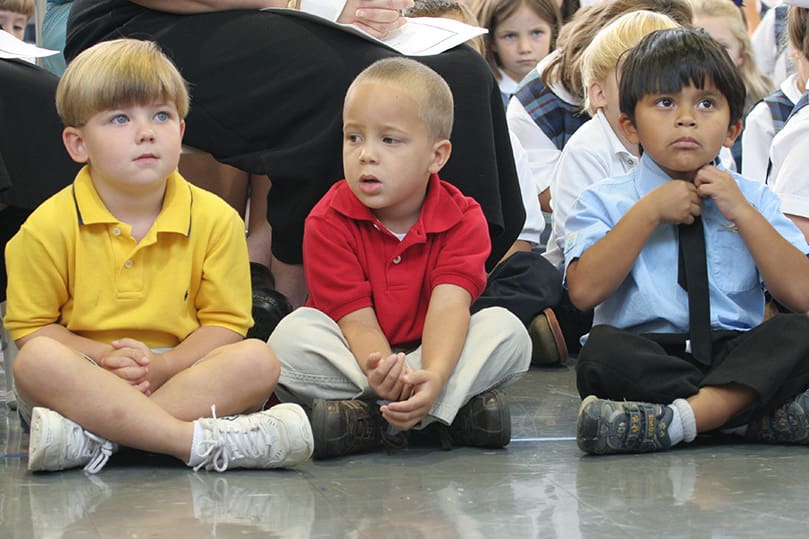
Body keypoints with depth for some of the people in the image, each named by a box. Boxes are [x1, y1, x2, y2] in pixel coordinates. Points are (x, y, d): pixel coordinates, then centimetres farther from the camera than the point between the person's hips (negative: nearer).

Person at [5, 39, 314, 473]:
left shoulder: (216, 220, -1)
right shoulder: (50, 227, -4)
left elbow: (225, 323, 1)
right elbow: (31, 327, 0)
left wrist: (162, 366, -17)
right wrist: (104, 358, -18)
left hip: (184, 376, 2)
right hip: (84, 383, -2)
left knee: (257, 361, -26)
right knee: (36, 362, -33)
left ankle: (89, 438, -34)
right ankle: (201, 442, -40)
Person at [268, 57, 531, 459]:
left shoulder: (463, 220, -10)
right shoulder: (328, 222, -13)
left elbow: (450, 305, -26)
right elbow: (356, 319, -21)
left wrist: (433, 376, -48)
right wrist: (386, 376, -44)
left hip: (432, 355, 1)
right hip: (356, 360, -1)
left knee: (507, 330, -23)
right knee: (291, 337, -29)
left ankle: (367, 417, -32)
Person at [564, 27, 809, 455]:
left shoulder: (753, 199, 13)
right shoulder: (605, 202, 9)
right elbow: (585, 290, -10)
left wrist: (742, 213, -6)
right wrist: (649, 212, -10)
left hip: (738, 355, 2)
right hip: (643, 354, -1)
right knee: (602, 351, -34)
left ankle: (683, 418, -40)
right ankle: (752, 410, -28)